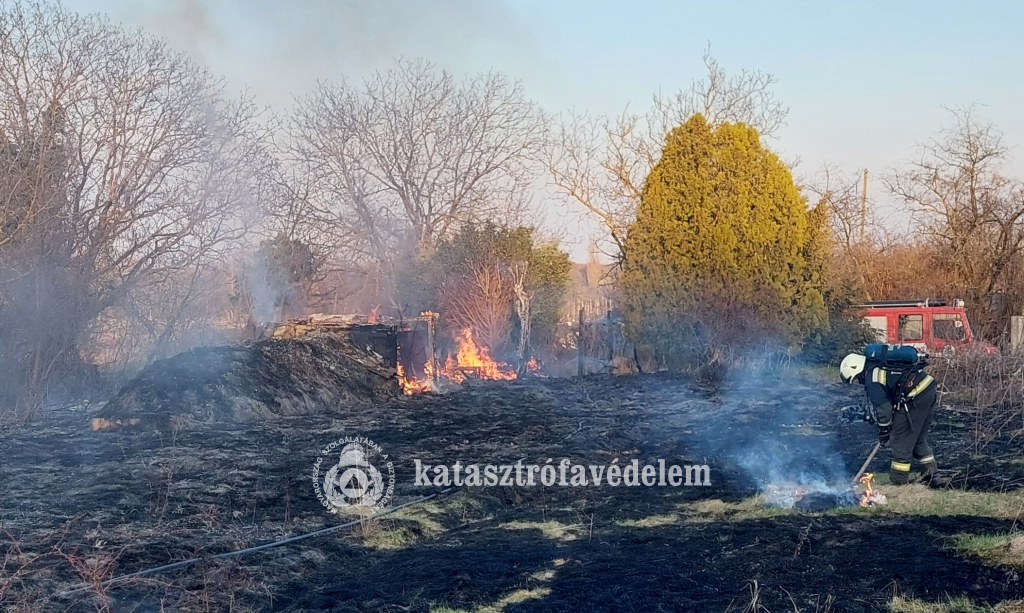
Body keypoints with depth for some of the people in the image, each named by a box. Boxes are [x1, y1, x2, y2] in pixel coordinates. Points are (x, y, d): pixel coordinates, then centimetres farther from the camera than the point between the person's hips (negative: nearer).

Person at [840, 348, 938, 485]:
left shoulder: (871, 379, -11)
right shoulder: (879, 362, 17)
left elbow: (883, 406, -13)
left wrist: (883, 430, 2)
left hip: (915, 398, -10)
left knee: (901, 440, 1)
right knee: (919, 439, 21)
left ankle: (899, 482, 7)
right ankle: (930, 475, 25)